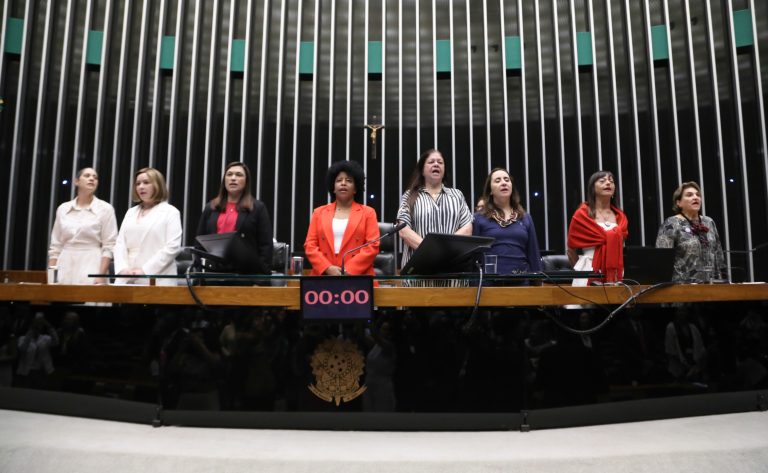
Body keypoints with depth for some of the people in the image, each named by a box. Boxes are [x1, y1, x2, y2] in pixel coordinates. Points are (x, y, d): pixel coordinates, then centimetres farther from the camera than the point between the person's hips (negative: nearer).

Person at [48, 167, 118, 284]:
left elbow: (109, 246, -5)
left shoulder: (105, 208, 0)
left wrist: (101, 276, -14)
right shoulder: (62, 209, 11)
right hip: (65, 268, 4)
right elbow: (55, 246, 12)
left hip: (91, 268, -3)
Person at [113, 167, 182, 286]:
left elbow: (172, 247, -9)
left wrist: (145, 270, -15)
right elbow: (120, 244, 12)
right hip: (127, 280, 5)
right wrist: (122, 268, -7)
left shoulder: (170, 212, 2)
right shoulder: (131, 212, 19)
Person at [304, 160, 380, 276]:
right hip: (324, 277, 2)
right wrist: (328, 268, -8)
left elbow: (372, 246, -1)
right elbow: (310, 245, 8)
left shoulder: (367, 213, 9)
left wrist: (349, 270, -12)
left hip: (358, 278, -1)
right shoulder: (319, 212, 15)